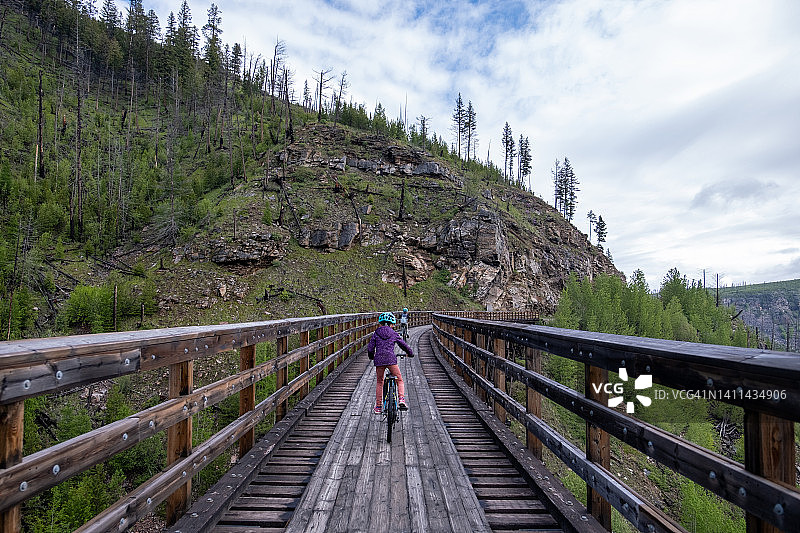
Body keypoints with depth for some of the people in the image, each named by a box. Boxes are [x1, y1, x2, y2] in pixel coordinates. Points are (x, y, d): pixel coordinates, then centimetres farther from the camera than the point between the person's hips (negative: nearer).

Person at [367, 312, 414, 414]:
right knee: (399, 380, 13)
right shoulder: (394, 334, 9)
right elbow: (404, 345, 14)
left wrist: (371, 357, 27)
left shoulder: (376, 334, 10)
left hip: (379, 360, 2)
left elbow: (370, 348, 7)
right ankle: (401, 398, -9)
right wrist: (410, 353, 32)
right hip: (391, 359, -1)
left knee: (379, 382, 18)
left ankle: (378, 406, 20)